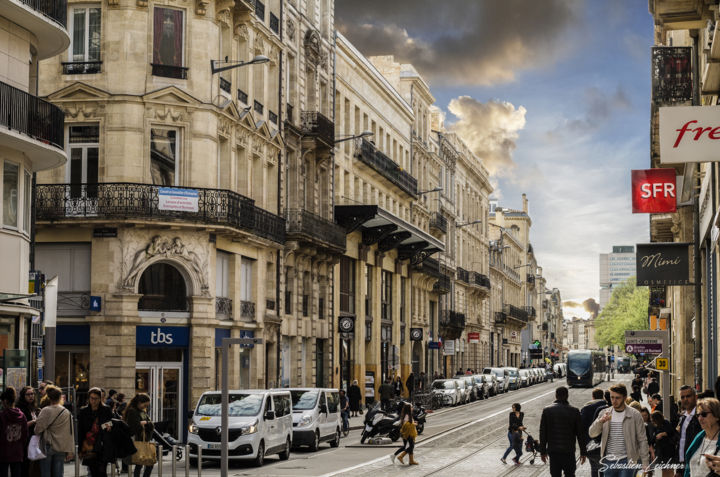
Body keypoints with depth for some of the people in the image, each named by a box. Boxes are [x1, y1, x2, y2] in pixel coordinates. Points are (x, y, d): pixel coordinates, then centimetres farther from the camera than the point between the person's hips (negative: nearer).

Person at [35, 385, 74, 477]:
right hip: (61, 449, 3)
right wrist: (70, 451, 6)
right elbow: (70, 434, 2)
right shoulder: (67, 413, 1)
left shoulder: (45, 411, -8)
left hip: (47, 447, -3)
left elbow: (38, 428, -10)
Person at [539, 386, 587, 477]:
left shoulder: (547, 410, -1)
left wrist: (543, 451, 8)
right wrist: (583, 452, 6)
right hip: (569, 451, -1)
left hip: (553, 451, 1)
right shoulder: (574, 411, -4)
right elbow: (580, 433, -2)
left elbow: (543, 433, 1)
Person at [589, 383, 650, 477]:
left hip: (627, 462, -4)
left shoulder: (634, 415, -2)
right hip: (608, 461, 4)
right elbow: (592, 433, 1)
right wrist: (600, 421, -19)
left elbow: (642, 440, -2)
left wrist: (645, 463, -7)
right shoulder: (605, 414, 7)